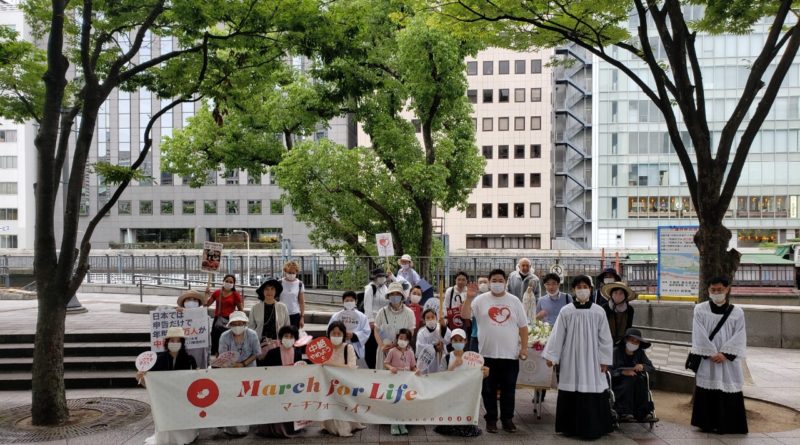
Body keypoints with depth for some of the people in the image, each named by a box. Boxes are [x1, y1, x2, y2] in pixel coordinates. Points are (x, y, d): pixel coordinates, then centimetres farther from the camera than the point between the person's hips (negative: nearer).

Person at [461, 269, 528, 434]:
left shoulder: (514, 301, 5)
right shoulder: (481, 300, 0)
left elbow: (523, 326, 7)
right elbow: (465, 315, -8)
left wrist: (524, 347, 0)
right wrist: (469, 298, -21)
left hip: (510, 354, 1)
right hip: (488, 353, -1)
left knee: (509, 389, 10)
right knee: (489, 389, 7)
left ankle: (507, 419, 23)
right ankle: (491, 419, 19)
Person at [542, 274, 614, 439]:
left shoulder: (599, 312, 0)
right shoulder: (566, 311, -1)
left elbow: (605, 338, 2)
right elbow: (557, 335, 1)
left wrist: (604, 360, 0)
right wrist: (551, 356, -2)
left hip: (591, 359, 0)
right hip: (571, 359, 0)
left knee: (593, 393, -1)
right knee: (571, 393, 3)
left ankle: (592, 428, 10)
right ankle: (571, 427, 15)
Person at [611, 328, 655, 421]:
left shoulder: (640, 353, 8)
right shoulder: (616, 351, -4)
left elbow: (651, 368, 6)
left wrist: (643, 366, -16)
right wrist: (623, 372, -27)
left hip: (636, 381, 3)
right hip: (618, 382, -3)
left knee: (640, 380, -30)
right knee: (629, 380, -35)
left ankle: (643, 412, -28)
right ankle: (625, 412, -35)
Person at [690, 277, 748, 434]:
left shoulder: (737, 312, 3)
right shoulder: (700, 309, 0)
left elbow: (739, 337, -3)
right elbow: (700, 335, -5)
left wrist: (725, 354, -13)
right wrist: (711, 354, -13)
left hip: (729, 361, 1)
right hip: (706, 359, 0)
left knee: (728, 390, 0)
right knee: (706, 392, 2)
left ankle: (728, 425, 10)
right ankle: (708, 424, 13)